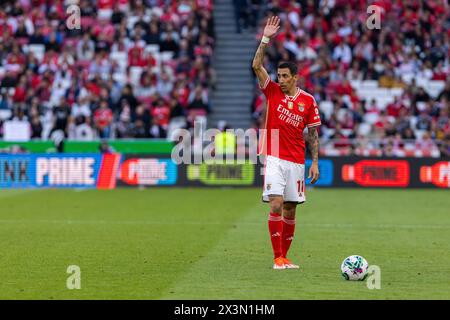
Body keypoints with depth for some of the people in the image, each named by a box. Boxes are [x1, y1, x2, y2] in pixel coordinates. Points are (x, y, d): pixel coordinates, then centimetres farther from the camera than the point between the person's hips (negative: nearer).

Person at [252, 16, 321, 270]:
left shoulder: (308, 101, 3)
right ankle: (277, 258, -12)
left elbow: (313, 133, 7)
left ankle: (284, 256, 17)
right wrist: (266, 39, -16)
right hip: (274, 158, -2)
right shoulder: (272, 91, 2)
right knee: (276, 204, -14)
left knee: (290, 210, 6)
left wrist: (315, 162, 1)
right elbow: (257, 66, -8)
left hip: (296, 161, 2)